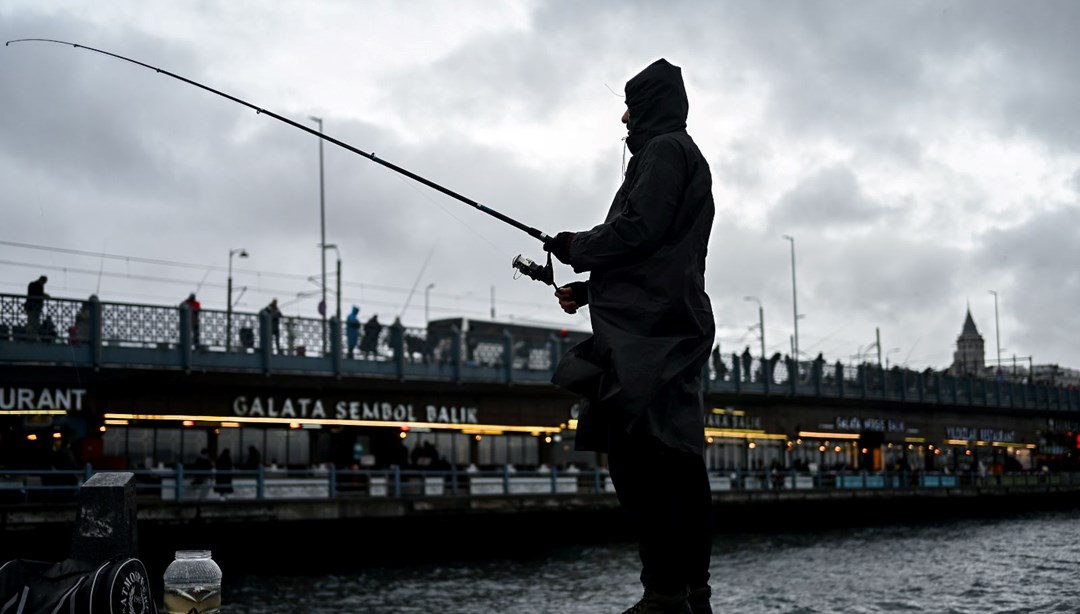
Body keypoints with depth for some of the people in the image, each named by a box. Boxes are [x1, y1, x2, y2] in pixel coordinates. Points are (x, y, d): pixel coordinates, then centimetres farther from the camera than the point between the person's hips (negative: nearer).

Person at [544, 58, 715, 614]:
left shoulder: (665, 149, -1)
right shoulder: (681, 155, 30)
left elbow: (637, 231, -14)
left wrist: (575, 248, 2)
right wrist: (587, 289, 21)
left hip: (651, 330, -10)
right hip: (658, 325, 10)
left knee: (641, 455, -16)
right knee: (671, 464, 6)